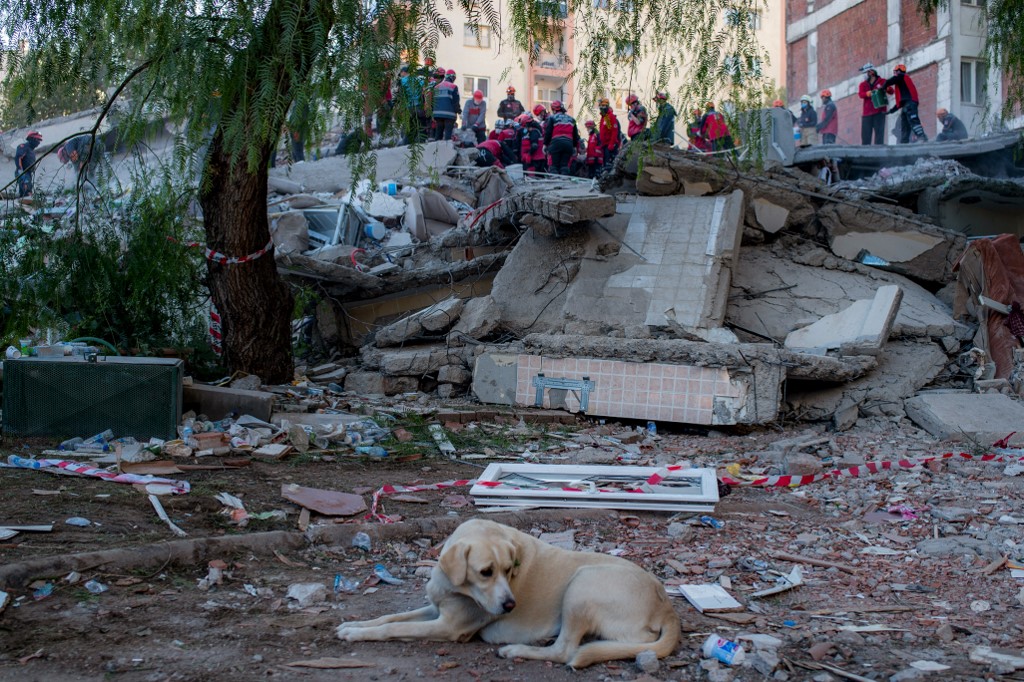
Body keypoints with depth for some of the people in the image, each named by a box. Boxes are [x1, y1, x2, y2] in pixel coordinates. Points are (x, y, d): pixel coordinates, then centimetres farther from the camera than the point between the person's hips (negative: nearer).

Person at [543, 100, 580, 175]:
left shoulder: (551, 118, 3)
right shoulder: (571, 119, 19)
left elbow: (547, 133, -1)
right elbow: (575, 135, 21)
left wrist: (545, 144, 8)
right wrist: (575, 146, 26)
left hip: (556, 143, -3)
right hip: (568, 143, 4)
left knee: (555, 165, 1)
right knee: (565, 165, 5)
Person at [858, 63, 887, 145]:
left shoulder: (882, 82, 9)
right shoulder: (863, 84, 15)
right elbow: (861, 94, -3)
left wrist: (885, 88, -23)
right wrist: (868, 93, -24)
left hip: (879, 111, -3)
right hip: (866, 113, 3)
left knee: (879, 132, -9)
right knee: (865, 134, -1)